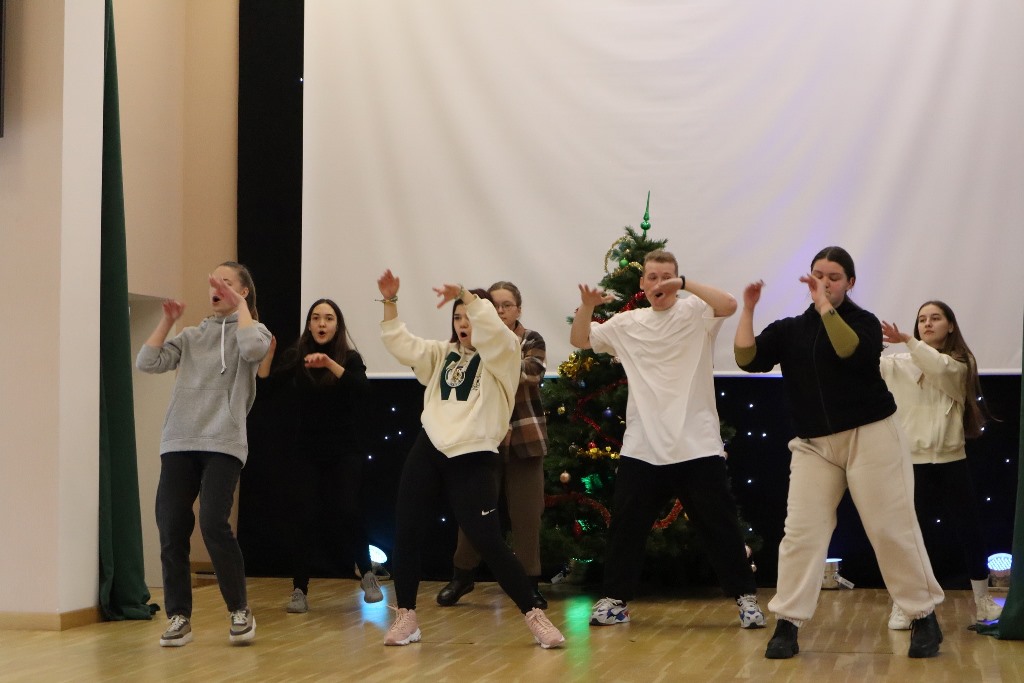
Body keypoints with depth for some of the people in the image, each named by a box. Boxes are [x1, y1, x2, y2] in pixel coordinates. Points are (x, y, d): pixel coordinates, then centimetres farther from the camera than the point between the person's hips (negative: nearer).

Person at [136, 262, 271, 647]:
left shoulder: (253, 330, 9)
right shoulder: (191, 336, 19)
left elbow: (253, 349, -16)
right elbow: (147, 363, 9)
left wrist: (240, 305, -5)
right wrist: (167, 320, 6)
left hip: (223, 443, -4)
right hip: (178, 442, 4)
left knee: (214, 525, -17)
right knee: (171, 529, -4)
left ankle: (240, 611, -2)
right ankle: (179, 617, 5)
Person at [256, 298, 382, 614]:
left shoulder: (349, 358, -2)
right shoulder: (294, 357, 1)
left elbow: (363, 388, -21)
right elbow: (267, 385, -10)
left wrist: (330, 363, -33)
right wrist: (267, 352, -24)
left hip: (344, 454, -1)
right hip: (306, 454, 1)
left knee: (348, 513, -11)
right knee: (303, 519, -5)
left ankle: (367, 575, 12)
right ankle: (299, 591, 4)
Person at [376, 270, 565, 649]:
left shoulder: (502, 355, 1)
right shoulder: (442, 354, 18)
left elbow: (493, 329, -21)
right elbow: (400, 344, 11)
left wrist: (466, 294, -27)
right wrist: (390, 301, 0)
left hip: (472, 459, -6)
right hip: (428, 451, 6)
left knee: (488, 541, -9)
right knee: (405, 532, 3)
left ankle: (535, 616, 2)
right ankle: (406, 617, 16)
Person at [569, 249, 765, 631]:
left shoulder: (695, 313, -1)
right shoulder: (627, 324, 10)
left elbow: (729, 305, -20)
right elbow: (579, 341, 14)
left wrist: (684, 284, -24)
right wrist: (587, 306, -3)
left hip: (697, 446, -3)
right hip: (641, 447, 3)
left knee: (720, 525, 1)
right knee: (626, 525, 6)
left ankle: (746, 596, 12)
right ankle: (616, 599, 17)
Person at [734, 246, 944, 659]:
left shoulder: (863, 321, -1)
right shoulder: (789, 330, 8)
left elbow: (851, 351, -23)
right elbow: (748, 360, -5)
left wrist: (825, 306, -22)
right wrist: (748, 310, -11)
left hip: (869, 436, -3)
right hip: (814, 444, 3)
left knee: (892, 528, -1)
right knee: (801, 531, -3)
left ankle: (924, 617, 10)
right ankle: (787, 623, 0)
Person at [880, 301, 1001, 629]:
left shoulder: (960, 363, 3)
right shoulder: (899, 364, 5)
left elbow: (940, 368, -20)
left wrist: (907, 341, -35)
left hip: (951, 460, 1)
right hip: (911, 460, -1)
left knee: (970, 529, 6)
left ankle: (982, 600, 21)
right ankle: (901, 605, 6)